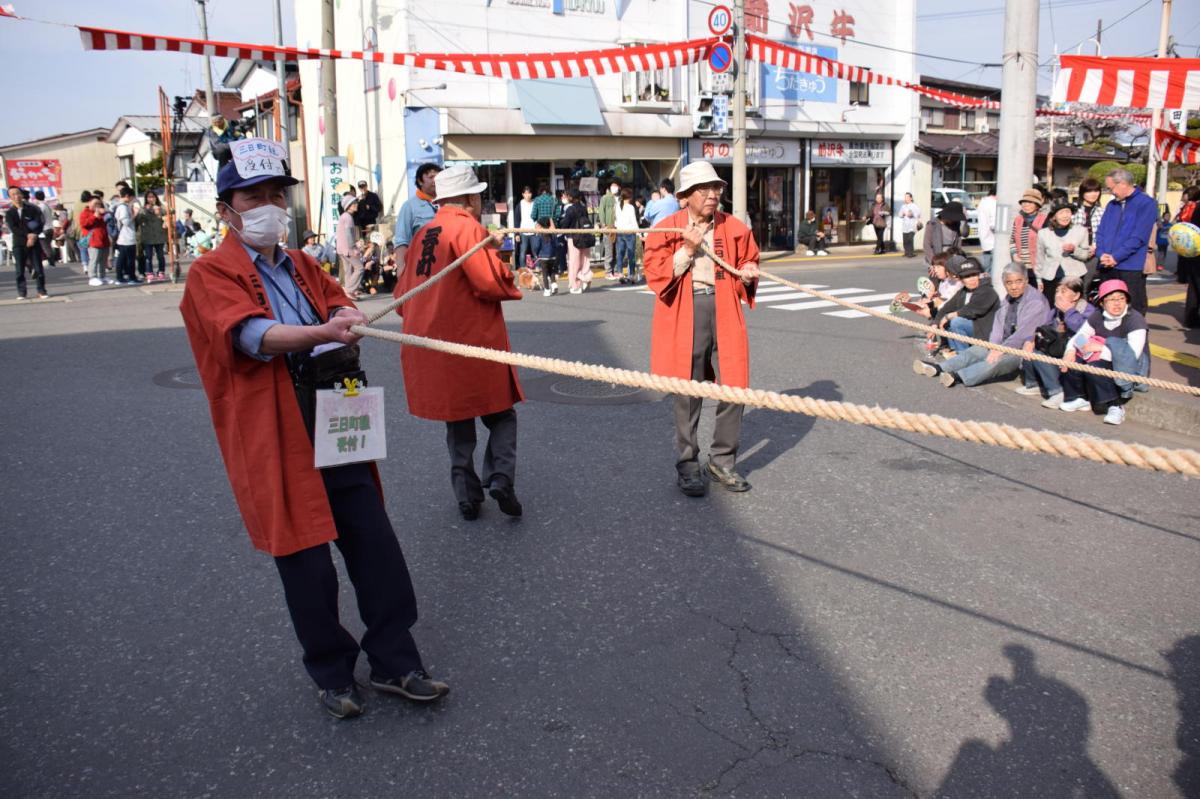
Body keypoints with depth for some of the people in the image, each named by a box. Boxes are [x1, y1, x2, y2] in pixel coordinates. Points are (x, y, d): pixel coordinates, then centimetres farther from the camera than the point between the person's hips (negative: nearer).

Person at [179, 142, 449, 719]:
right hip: (273, 436, -5)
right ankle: (331, 673, 23)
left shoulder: (301, 265, 18)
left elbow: (340, 307, 11)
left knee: (375, 543, 4)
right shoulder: (210, 274, -4)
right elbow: (250, 334, -21)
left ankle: (393, 661, 17)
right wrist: (322, 332, -37)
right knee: (306, 559, 3)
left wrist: (346, 320, -14)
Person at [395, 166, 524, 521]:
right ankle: (501, 477, -8)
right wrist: (513, 286, 1)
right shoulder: (468, 228, -10)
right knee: (501, 415, 9)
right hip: (474, 343, -6)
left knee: (458, 423, 16)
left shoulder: (423, 234, 13)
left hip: (430, 346, 6)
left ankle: (467, 495, 15)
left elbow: (403, 294, 16)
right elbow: (491, 282, -20)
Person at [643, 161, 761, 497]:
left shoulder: (734, 228, 9)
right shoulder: (667, 228, 0)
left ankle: (722, 460, 19)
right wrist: (688, 250, -14)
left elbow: (747, 262, 22)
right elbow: (656, 274, -6)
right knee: (688, 393, 5)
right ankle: (687, 466, 18)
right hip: (685, 314, -3)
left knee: (735, 388, 0)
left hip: (724, 312, 3)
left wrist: (748, 273, 0)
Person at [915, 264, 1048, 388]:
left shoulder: (1036, 301, -13)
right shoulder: (1008, 299, 14)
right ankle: (940, 369, -21)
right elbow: (998, 326, 5)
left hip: (1026, 349, -8)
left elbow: (1024, 332, -22)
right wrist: (994, 347, -12)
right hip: (1006, 345, 8)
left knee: (997, 361, -33)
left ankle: (958, 376, -49)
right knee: (975, 351, -7)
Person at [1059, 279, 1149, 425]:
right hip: (1107, 363, 6)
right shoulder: (1098, 317, 2)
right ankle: (1080, 398, 5)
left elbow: (1132, 355, -27)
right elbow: (1078, 337, 1)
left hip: (1131, 370, -6)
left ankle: (1115, 406, -17)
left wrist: (1100, 348, -26)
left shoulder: (1135, 319, -17)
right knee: (1072, 360, -15)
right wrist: (1070, 351, -22)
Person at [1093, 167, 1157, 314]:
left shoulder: (1146, 203, -4)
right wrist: (1102, 254, -6)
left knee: (1134, 312, -4)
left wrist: (1116, 257, -15)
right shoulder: (1112, 204, 17)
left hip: (1131, 268, -6)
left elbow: (1138, 237, -12)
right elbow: (1101, 232, 11)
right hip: (1106, 267, 6)